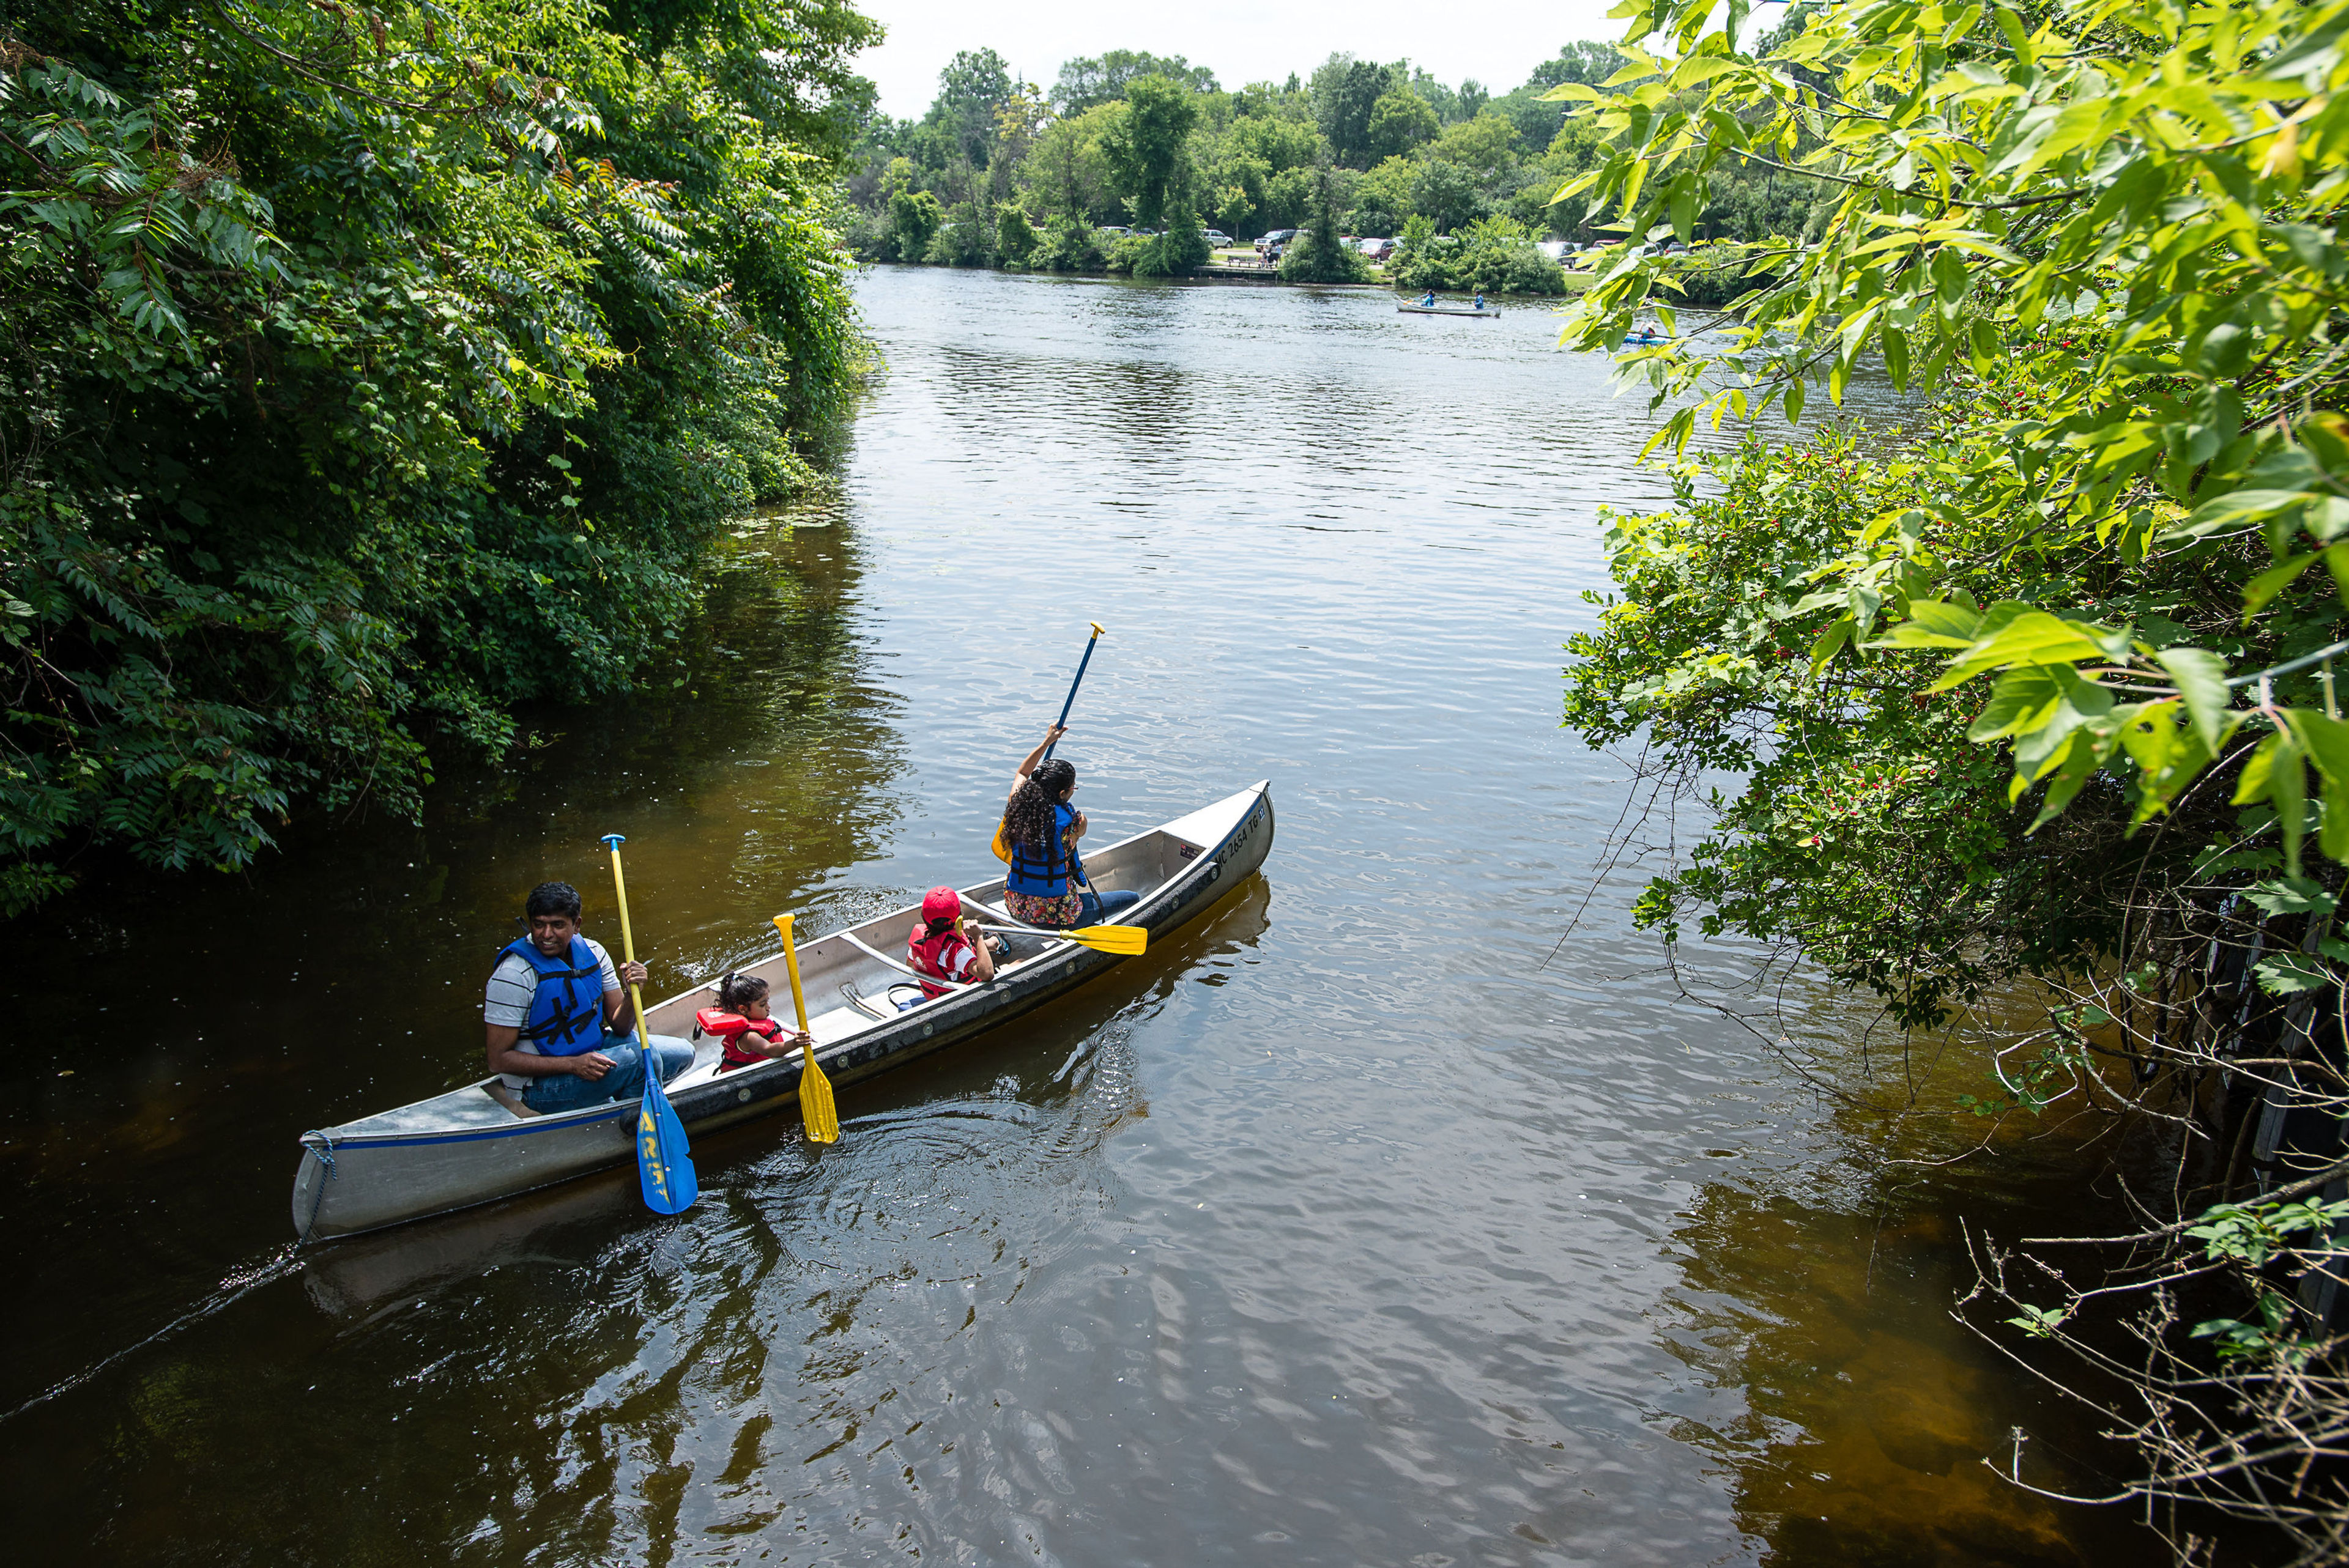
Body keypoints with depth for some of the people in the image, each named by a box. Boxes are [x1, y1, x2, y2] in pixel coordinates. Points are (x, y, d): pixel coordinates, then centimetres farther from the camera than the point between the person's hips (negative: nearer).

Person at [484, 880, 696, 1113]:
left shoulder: (592, 953, -1)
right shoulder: (512, 976, -20)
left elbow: (620, 1028, 1)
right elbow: (499, 1060, -20)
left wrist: (632, 993, -21)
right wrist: (573, 1065, -27)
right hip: (541, 1088, -7)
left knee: (681, 1052, 7)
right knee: (643, 1059, -25)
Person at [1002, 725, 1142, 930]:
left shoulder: (1017, 805, -8)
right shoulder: (1073, 820, -21)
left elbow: (1022, 773, 17)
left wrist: (1047, 742, 25)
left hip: (1015, 907, 6)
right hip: (1057, 915, -6)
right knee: (1135, 899, 9)